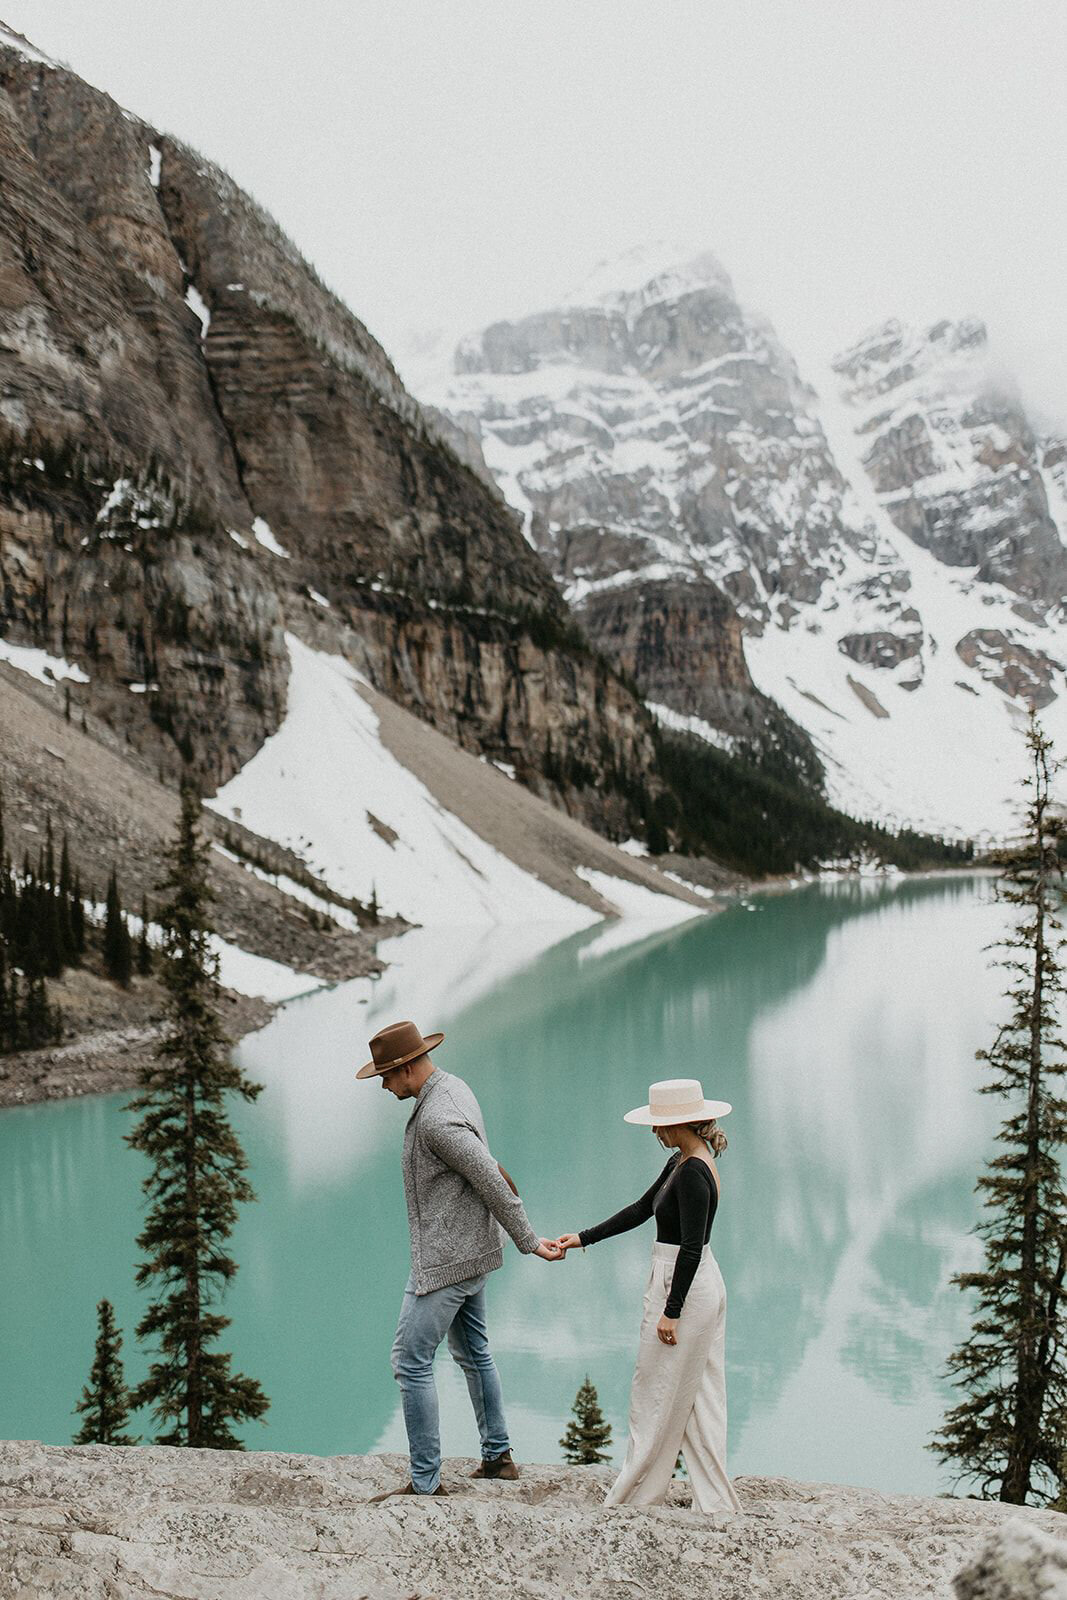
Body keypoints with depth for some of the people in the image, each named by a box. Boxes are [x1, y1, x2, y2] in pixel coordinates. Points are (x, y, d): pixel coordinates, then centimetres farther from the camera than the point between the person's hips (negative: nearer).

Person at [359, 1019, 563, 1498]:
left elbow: (491, 1181, -24)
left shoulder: (436, 1119, -26)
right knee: (473, 1352, 21)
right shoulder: (452, 1087, 6)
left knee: (411, 1361, -5)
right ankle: (498, 1456, 32)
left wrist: (528, 1242, -16)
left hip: (445, 1259, -11)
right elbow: (482, 1161, 20)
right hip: (471, 1250, 11)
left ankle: (425, 1480, 1)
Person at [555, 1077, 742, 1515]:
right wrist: (584, 1238, 15)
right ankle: (715, 1501, 18)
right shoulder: (681, 1163, 10)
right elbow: (641, 1209, 17)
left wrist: (671, 1312, -20)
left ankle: (634, 1497, 15)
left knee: (656, 1400, 3)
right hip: (705, 1287, 10)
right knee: (700, 1400, 13)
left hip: (683, 1289, -10)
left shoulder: (692, 1173, -21)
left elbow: (691, 1248, -23)